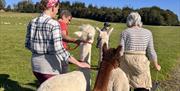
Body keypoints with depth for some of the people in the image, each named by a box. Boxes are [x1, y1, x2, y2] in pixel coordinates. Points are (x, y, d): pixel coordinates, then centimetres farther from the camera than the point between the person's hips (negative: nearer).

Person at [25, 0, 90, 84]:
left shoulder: (32, 22, 2)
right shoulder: (54, 24, -18)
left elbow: (27, 44, 8)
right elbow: (59, 50, -25)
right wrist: (79, 63, -20)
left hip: (36, 63, 7)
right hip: (50, 66, -7)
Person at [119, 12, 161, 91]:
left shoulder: (125, 32, -4)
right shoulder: (147, 33, 0)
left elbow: (121, 51, -9)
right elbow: (151, 52, -2)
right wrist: (156, 65, 12)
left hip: (126, 62, 0)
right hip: (141, 63, 0)